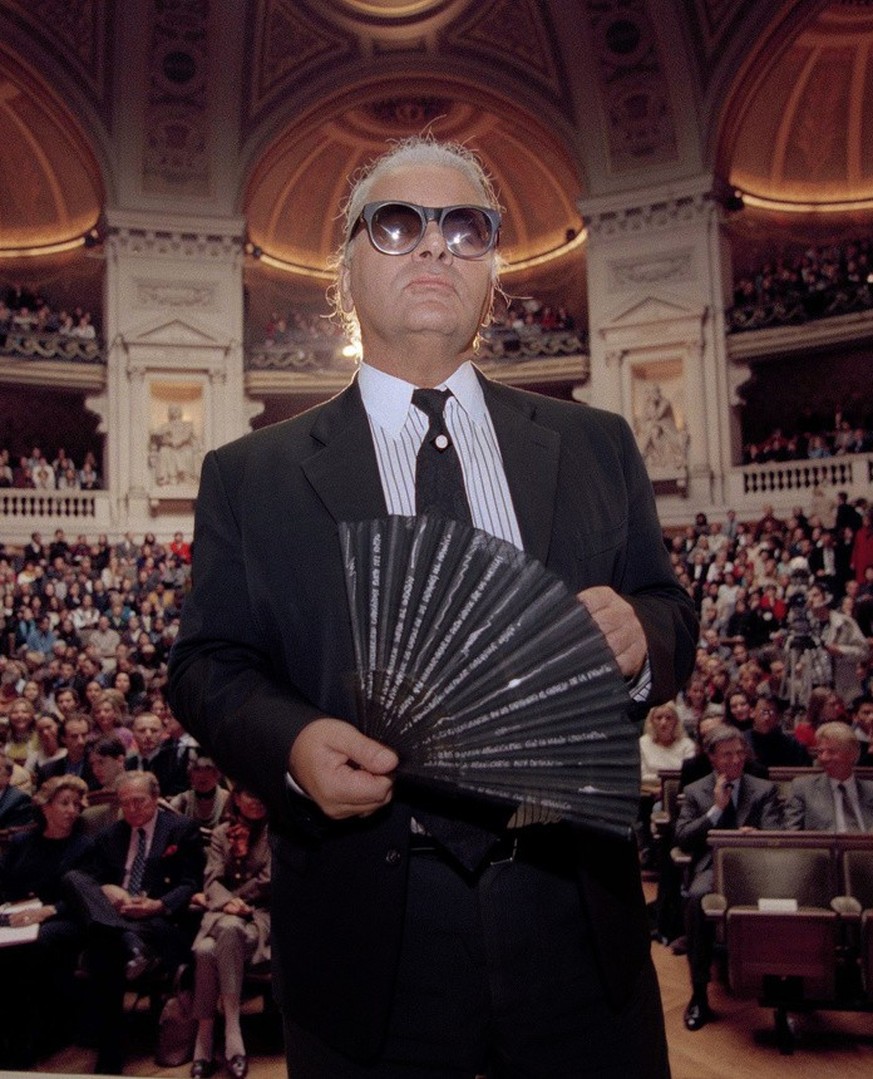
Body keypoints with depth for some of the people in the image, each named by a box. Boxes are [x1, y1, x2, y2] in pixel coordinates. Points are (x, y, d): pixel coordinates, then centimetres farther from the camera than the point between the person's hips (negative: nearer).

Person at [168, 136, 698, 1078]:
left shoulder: (595, 446, 7)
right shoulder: (250, 476, 2)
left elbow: (669, 615, 8)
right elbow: (209, 664, 0)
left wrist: (638, 636, -15)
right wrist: (293, 743, -20)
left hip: (574, 918, 3)